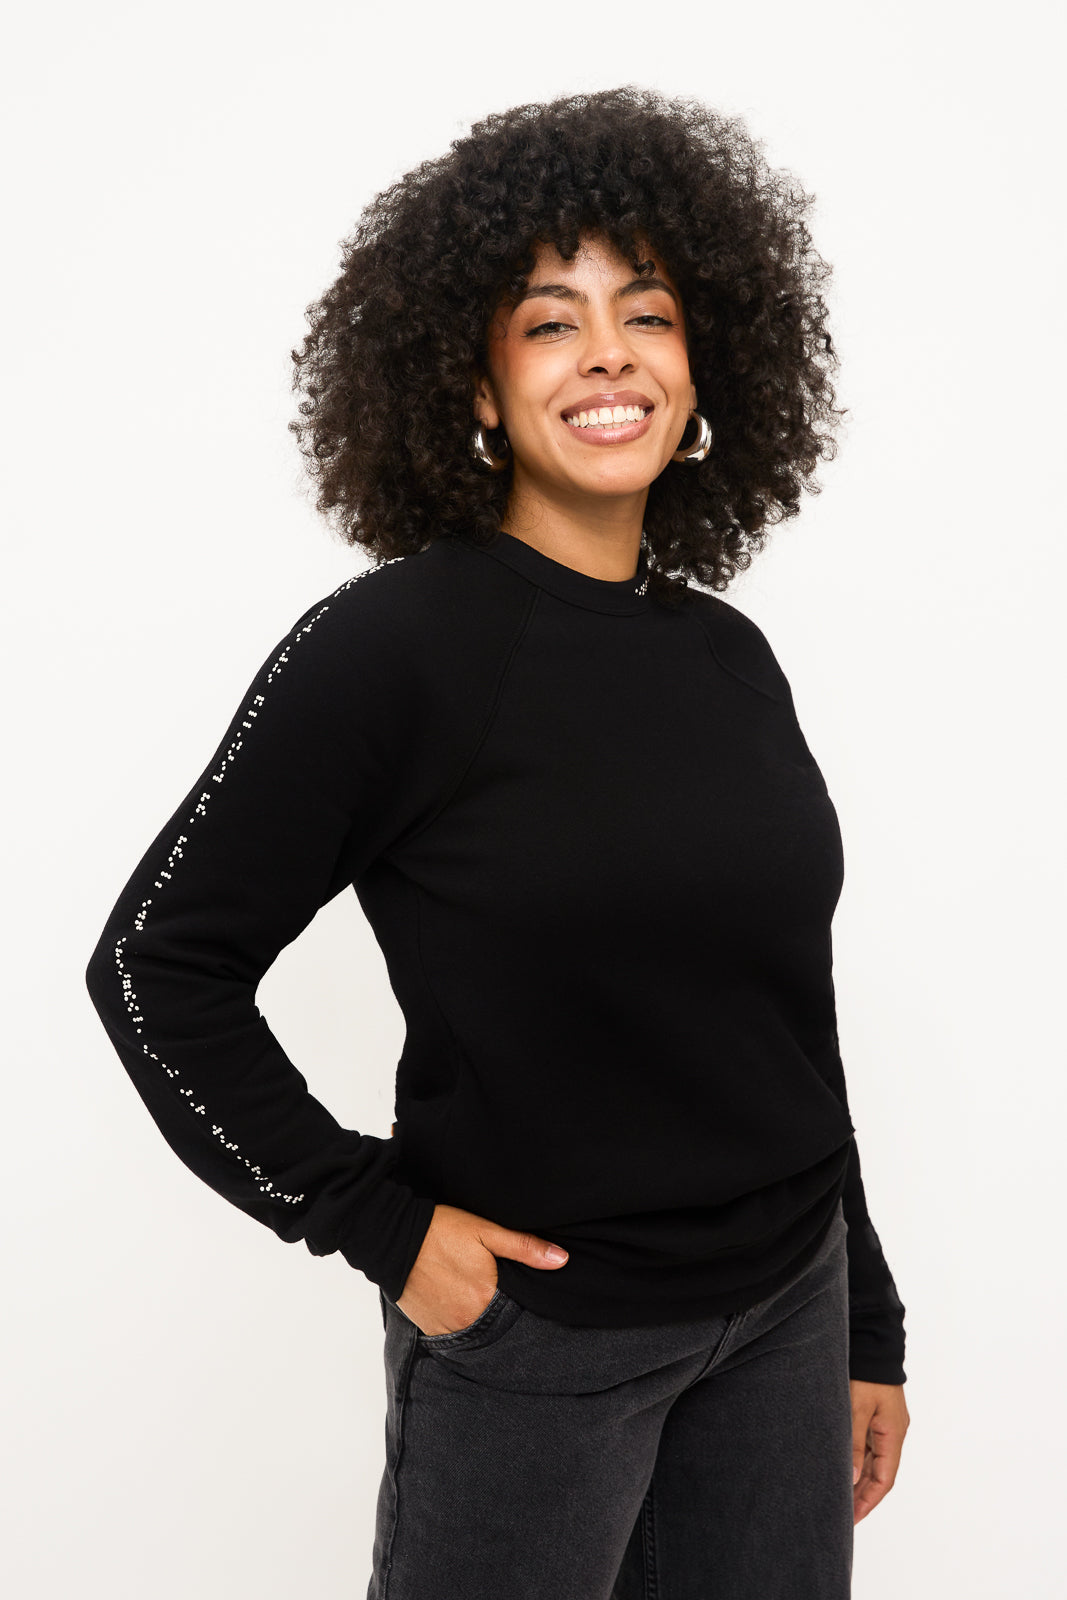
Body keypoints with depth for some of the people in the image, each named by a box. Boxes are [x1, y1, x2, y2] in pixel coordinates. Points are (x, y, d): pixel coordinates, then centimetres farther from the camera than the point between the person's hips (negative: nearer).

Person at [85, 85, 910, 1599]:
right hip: (533, 1332, -5)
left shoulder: (731, 658, 3)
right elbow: (158, 963, -11)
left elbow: (790, 1020, 9)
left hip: (784, 1316, 5)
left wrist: (867, 1330, 13)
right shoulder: (392, 648, -14)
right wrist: (373, 1218, -13)